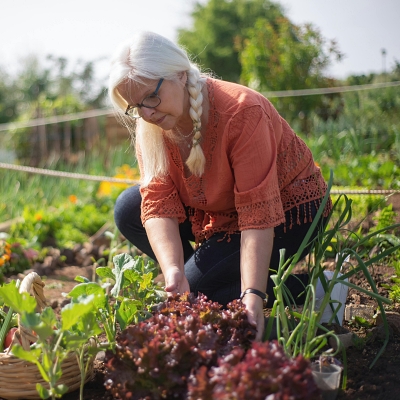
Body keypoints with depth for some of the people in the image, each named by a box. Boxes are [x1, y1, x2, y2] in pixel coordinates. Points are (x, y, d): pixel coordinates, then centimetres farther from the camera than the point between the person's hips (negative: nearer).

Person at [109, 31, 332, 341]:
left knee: (198, 285, -22)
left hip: (288, 212, -6)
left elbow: (259, 214, -35)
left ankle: (310, 288, -9)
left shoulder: (241, 112, -31)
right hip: (221, 211, 7)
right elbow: (159, 205, -21)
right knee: (128, 210, -7)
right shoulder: (150, 128, -12)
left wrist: (253, 295, -42)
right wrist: (173, 272, -37)